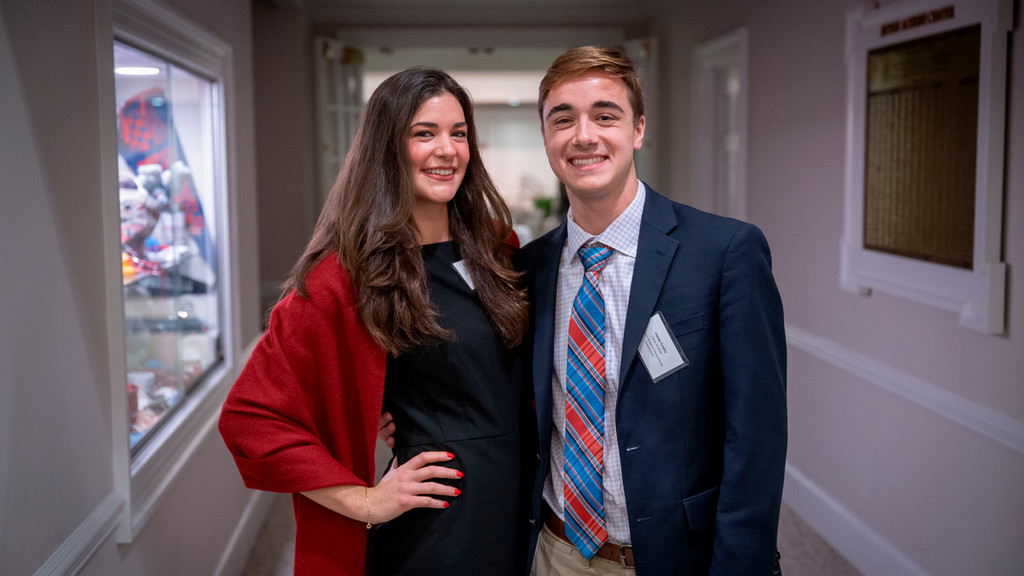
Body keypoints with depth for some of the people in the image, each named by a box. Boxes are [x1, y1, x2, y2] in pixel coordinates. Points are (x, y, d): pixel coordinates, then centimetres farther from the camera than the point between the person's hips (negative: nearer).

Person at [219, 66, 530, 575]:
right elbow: (248, 418, -13)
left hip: (520, 509, 5)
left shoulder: (498, 246, 4)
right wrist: (363, 500, -14)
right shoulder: (348, 277, -13)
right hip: (428, 529, -5)